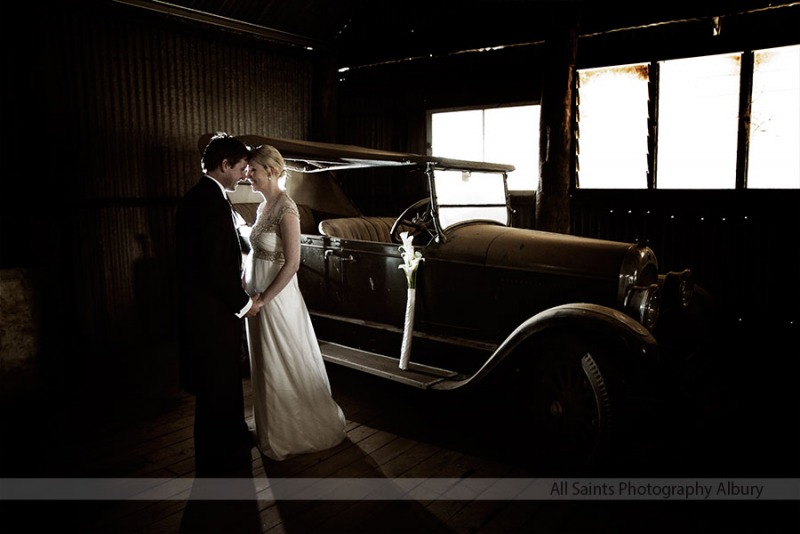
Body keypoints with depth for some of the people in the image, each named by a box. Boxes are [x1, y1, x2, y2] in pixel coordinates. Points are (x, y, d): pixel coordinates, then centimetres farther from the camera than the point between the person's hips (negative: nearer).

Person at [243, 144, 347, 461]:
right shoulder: (263, 206, 9)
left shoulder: (285, 209, -17)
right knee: (266, 366, 19)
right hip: (258, 296, 9)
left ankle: (293, 434, 26)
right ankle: (273, 429, 37)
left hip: (277, 298, -9)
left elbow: (292, 263, -20)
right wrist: (245, 282, 5)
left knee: (285, 366, 7)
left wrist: (264, 299, -19)